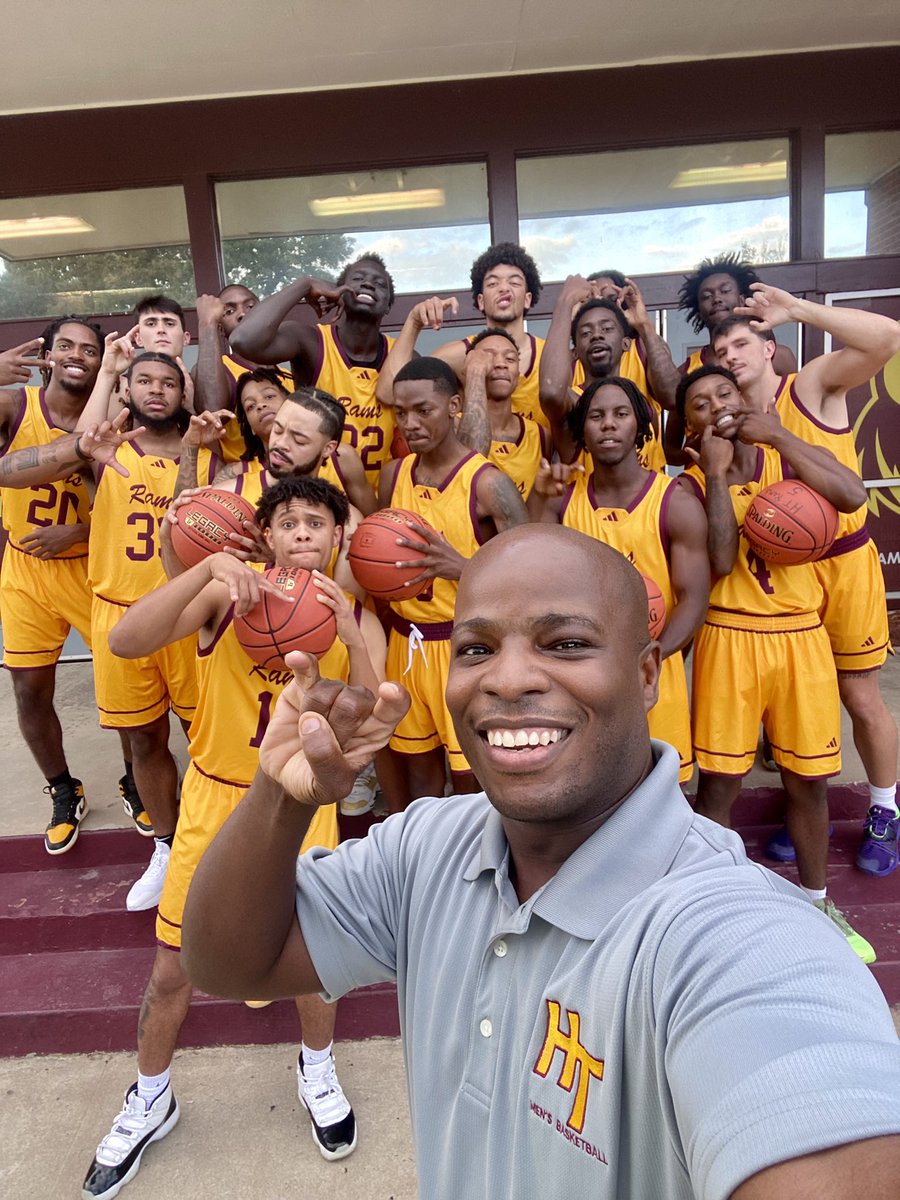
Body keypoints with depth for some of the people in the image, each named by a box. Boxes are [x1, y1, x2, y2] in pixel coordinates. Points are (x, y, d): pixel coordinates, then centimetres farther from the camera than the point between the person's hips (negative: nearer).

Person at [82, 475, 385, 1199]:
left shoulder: (357, 620, -6)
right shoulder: (227, 594, -12)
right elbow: (125, 642, -27)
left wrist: (352, 637, -30)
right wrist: (209, 565, -38)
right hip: (216, 798, 0)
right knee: (172, 970, 12)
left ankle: (318, 1072, 47)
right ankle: (150, 1102, 43)